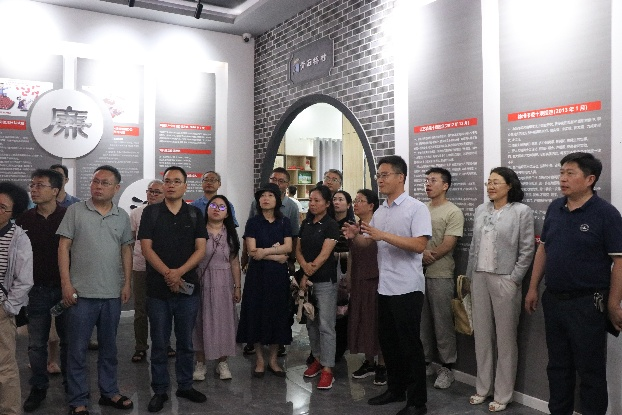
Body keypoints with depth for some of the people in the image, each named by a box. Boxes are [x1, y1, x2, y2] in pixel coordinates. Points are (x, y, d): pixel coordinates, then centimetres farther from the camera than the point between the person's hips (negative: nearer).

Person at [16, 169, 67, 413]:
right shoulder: (24, 219, 2)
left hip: (64, 289, -2)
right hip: (36, 290, 2)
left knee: (68, 340, 11)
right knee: (36, 344, 8)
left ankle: (70, 382, 27)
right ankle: (38, 388, 23)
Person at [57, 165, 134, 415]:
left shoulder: (122, 216, 6)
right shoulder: (75, 211, -2)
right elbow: (63, 247, -3)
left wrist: (127, 283, 3)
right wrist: (66, 283, -10)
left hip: (113, 294, 3)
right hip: (81, 293, -3)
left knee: (109, 347, 15)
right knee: (77, 350, 6)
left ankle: (109, 392, 30)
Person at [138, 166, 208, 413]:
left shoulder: (195, 214, 5)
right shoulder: (151, 212, 3)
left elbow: (201, 250, -1)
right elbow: (146, 248, -4)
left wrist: (179, 272, -15)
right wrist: (168, 274, -14)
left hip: (188, 288, 1)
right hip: (157, 288, -1)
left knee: (186, 342, 11)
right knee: (159, 343, 7)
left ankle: (185, 386, 26)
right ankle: (159, 391, 19)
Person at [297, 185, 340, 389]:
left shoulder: (331, 225, -7)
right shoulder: (306, 223, 12)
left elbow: (324, 255, -13)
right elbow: (298, 249, 9)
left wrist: (308, 275, -12)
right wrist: (304, 265, -11)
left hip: (325, 280, -6)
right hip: (307, 279, 6)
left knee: (326, 325, -5)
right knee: (311, 322, 13)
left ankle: (327, 369, 0)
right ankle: (317, 358, 28)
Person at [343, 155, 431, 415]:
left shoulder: (416, 208, -11)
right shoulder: (379, 212, 11)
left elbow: (420, 245, -22)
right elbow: (369, 242, 18)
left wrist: (383, 235, -25)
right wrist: (354, 236, -4)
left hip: (407, 287, -7)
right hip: (384, 286, 8)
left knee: (409, 344, 2)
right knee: (387, 341, 16)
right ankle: (395, 389, 33)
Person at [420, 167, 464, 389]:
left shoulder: (453, 212, -6)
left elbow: (447, 246, -12)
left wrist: (420, 259, -9)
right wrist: (422, 251, -13)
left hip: (440, 276, -5)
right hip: (418, 274, 5)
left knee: (442, 324, 3)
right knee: (422, 321, 12)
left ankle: (447, 367, 15)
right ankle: (425, 362, 26)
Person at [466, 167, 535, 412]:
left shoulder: (521, 211, -5)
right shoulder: (481, 210, 11)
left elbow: (527, 249, -7)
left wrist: (514, 279, -11)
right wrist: (470, 275, 10)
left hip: (504, 280, -5)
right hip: (479, 278, 5)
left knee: (505, 338, 4)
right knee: (482, 335, 11)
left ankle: (502, 395, 17)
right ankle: (483, 388, 25)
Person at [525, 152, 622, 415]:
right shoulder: (555, 208, 6)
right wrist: (533, 288, 10)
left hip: (588, 304, -6)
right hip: (553, 300, 6)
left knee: (590, 370, 7)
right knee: (558, 365, 18)